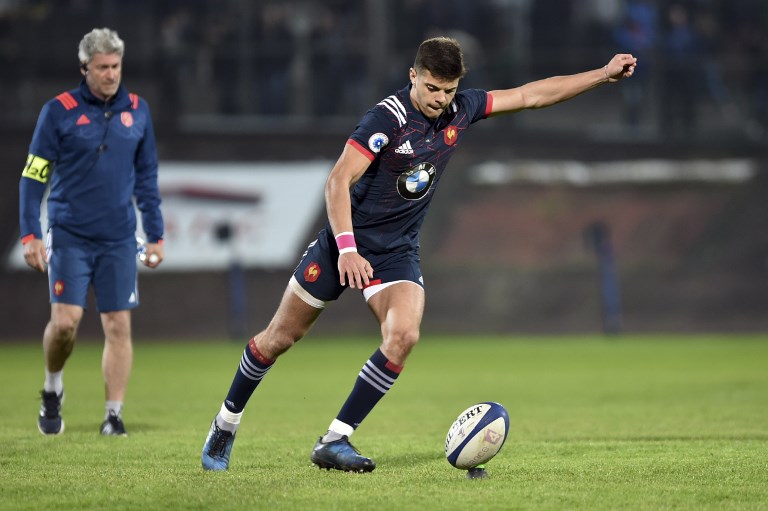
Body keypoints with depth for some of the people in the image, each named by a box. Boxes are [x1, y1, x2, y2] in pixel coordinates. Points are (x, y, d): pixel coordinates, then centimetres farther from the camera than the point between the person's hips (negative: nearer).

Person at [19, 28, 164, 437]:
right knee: (65, 320, -11)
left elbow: (146, 177, 15)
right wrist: (30, 235, -7)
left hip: (119, 240, 3)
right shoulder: (59, 111, -4)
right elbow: (33, 176, -1)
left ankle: (114, 415, 6)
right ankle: (52, 388, 16)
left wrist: (155, 235, 13)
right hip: (70, 237, -3)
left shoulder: (137, 111, 7)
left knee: (119, 326, 0)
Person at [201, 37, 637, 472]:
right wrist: (347, 248, -32)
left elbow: (531, 95, 7)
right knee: (281, 337, 4)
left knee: (404, 335, -22)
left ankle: (335, 442, -14)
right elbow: (338, 181, -23)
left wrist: (604, 74, 7)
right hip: (345, 242, -4)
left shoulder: (461, 109, -3)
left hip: (398, 251, 4)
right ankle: (226, 425, 26)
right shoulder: (388, 117, -21)